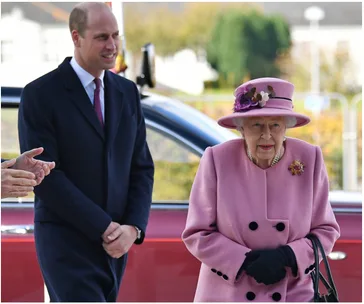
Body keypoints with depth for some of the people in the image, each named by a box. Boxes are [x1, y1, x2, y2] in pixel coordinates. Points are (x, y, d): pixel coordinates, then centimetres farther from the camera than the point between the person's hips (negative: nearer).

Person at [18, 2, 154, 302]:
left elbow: (142, 167, 9)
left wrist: (133, 227, -7)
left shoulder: (128, 92, 9)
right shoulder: (40, 95, -9)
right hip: (67, 244, -5)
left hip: (114, 243, 6)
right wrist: (104, 227, -16)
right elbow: (45, 175, -15)